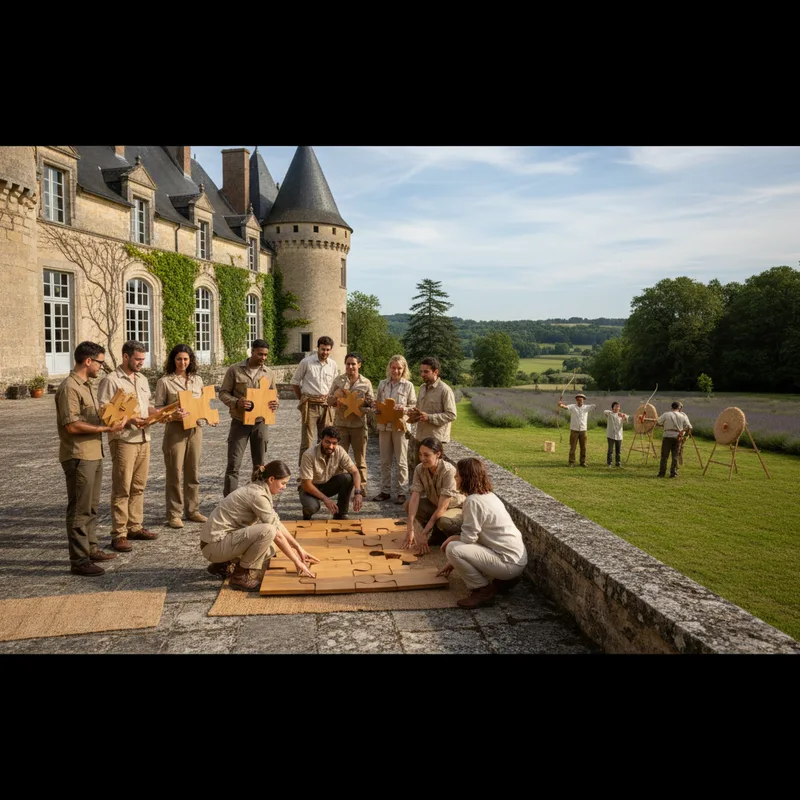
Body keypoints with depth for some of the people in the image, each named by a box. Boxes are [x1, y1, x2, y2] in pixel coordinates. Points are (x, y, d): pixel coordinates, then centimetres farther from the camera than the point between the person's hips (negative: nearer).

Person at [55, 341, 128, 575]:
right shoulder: (69, 388, -16)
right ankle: (79, 561, 3)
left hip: (93, 454, 10)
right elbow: (71, 426, -22)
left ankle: (91, 548, 29)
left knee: (91, 507, 18)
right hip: (78, 457, -10)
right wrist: (106, 429, -21)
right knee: (79, 509, -4)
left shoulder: (86, 385, 15)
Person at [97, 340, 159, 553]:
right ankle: (119, 534, 3)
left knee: (138, 487, 13)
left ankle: (135, 526, 23)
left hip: (143, 439, 7)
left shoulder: (142, 379, 15)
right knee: (122, 489, -3)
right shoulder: (111, 380, -9)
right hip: (123, 440, -7)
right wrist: (129, 420, -22)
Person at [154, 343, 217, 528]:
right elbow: (158, 407, -5)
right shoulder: (165, 381, -3)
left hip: (195, 428, 4)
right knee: (174, 473, 0)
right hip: (175, 429, -4)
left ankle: (193, 510, 21)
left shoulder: (197, 380, 11)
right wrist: (172, 415, -22)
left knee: (193, 472, 11)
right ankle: (174, 514, 9)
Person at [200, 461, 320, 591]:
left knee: (270, 550, 9)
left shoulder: (259, 490, 8)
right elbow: (276, 533, -19)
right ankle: (241, 575, -9)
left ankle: (222, 563, 17)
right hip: (215, 544, -10)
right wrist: (296, 561, -12)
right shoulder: (258, 495, -21)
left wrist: (299, 549, 11)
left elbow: (278, 523, 13)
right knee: (267, 531, -25)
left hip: (224, 538, 10)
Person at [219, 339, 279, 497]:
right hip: (240, 422, -3)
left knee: (260, 464, 11)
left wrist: (275, 403, -9)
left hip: (260, 423, 3)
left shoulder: (269, 373, 5)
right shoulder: (235, 370, -5)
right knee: (234, 464, -2)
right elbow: (223, 393, -4)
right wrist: (236, 402, -23)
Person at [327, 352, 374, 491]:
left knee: (360, 460, 7)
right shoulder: (338, 380, 4)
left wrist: (369, 403, -16)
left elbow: (371, 404, 7)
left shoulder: (366, 382, 3)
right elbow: (329, 401, 5)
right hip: (340, 424, 0)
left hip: (359, 424, 0)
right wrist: (335, 397, -16)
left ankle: (362, 489, 16)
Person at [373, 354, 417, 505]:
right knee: (385, 461, 10)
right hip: (384, 425, 4)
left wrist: (404, 409, -19)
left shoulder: (408, 385, -1)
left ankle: (402, 492, 11)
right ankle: (385, 491, 20)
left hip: (400, 426, -4)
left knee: (401, 462, 4)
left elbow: (413, 407, 0)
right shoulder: (382, 384, 9)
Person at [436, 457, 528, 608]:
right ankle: (504, 580, 16)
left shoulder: (473, 501, -19)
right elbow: (473, 536, 18)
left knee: (453, 548, -18)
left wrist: (453, 538, 3)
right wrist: (454, 562, 20)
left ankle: (483, 590, -3)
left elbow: (468, 538, -19)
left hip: (509, 562, -10)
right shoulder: (488, 495, 11)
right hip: (517, 557, 10)